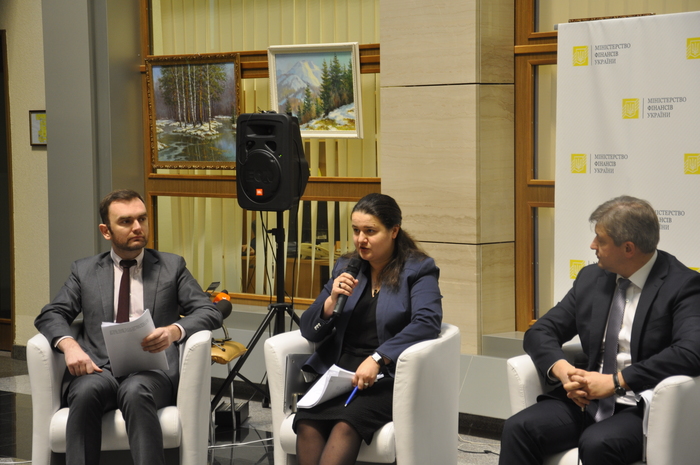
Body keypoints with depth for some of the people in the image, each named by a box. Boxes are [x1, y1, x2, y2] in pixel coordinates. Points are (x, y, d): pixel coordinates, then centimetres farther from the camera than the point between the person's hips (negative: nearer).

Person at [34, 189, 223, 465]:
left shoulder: (172, 266, 18)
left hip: (153, 371, -1)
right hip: (99, 369, 1)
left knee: (136, 391, -37)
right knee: (87, 391, -35)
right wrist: (69, 345, -13)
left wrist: (175, 330, -14)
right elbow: (50, 316, 11)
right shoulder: (85, 271, 20)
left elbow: (210, 313, 9)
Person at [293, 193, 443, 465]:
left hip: (389, 376, -4)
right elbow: (309, 330, 14)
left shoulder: (418, 269, 3)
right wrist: (331, 302, -7)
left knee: (346, 424, -33)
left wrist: (378, 359, -25)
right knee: (307, 422, -27)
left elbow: (427, 323, -15)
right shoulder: (346, 268, 17)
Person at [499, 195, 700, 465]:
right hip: (586, 401, 6)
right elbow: (539, 332, 13)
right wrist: (562, 370, -9)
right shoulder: (591, 278, 12)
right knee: (518, 429, -20)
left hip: (642, 409, -6)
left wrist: (616, 381, -23)